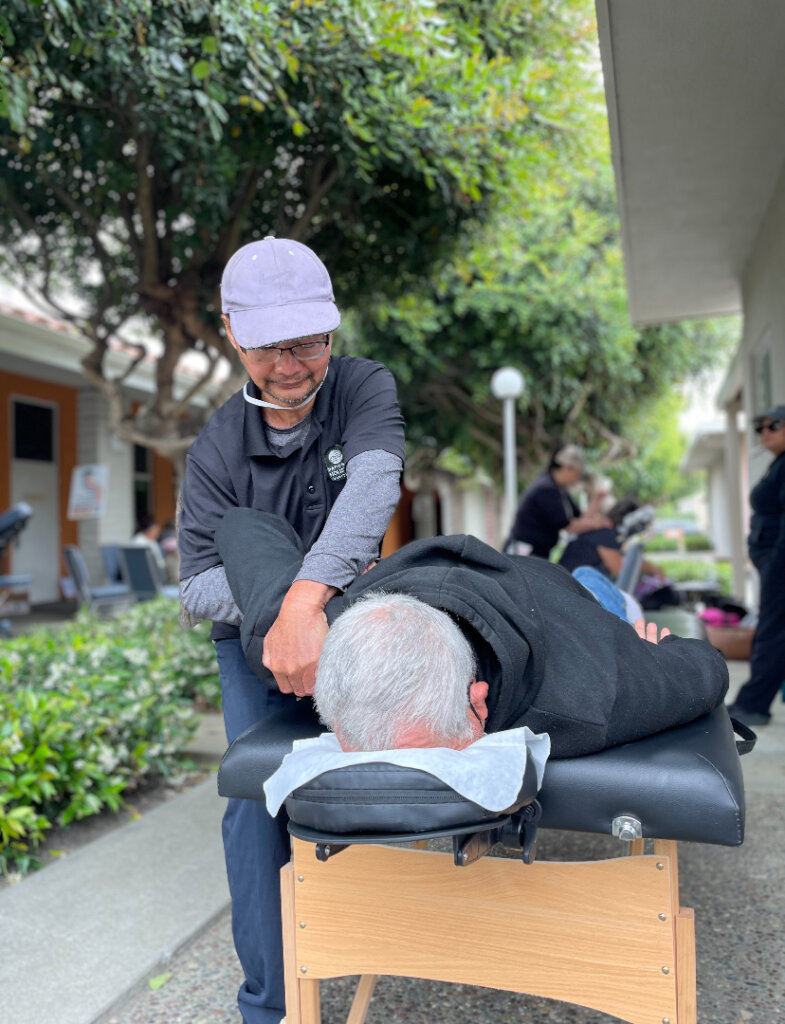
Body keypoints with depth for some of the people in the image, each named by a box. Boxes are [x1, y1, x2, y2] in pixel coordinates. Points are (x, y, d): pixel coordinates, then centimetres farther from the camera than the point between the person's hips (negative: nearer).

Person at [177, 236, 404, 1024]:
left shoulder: (366, 389, -21)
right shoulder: (217, 450, -19)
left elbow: (372, 484, -41)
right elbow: (195, 588, -20)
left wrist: (306, 600, -57)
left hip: (340, 623, 1)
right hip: (253, 636, 0)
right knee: (259, 802, -8)